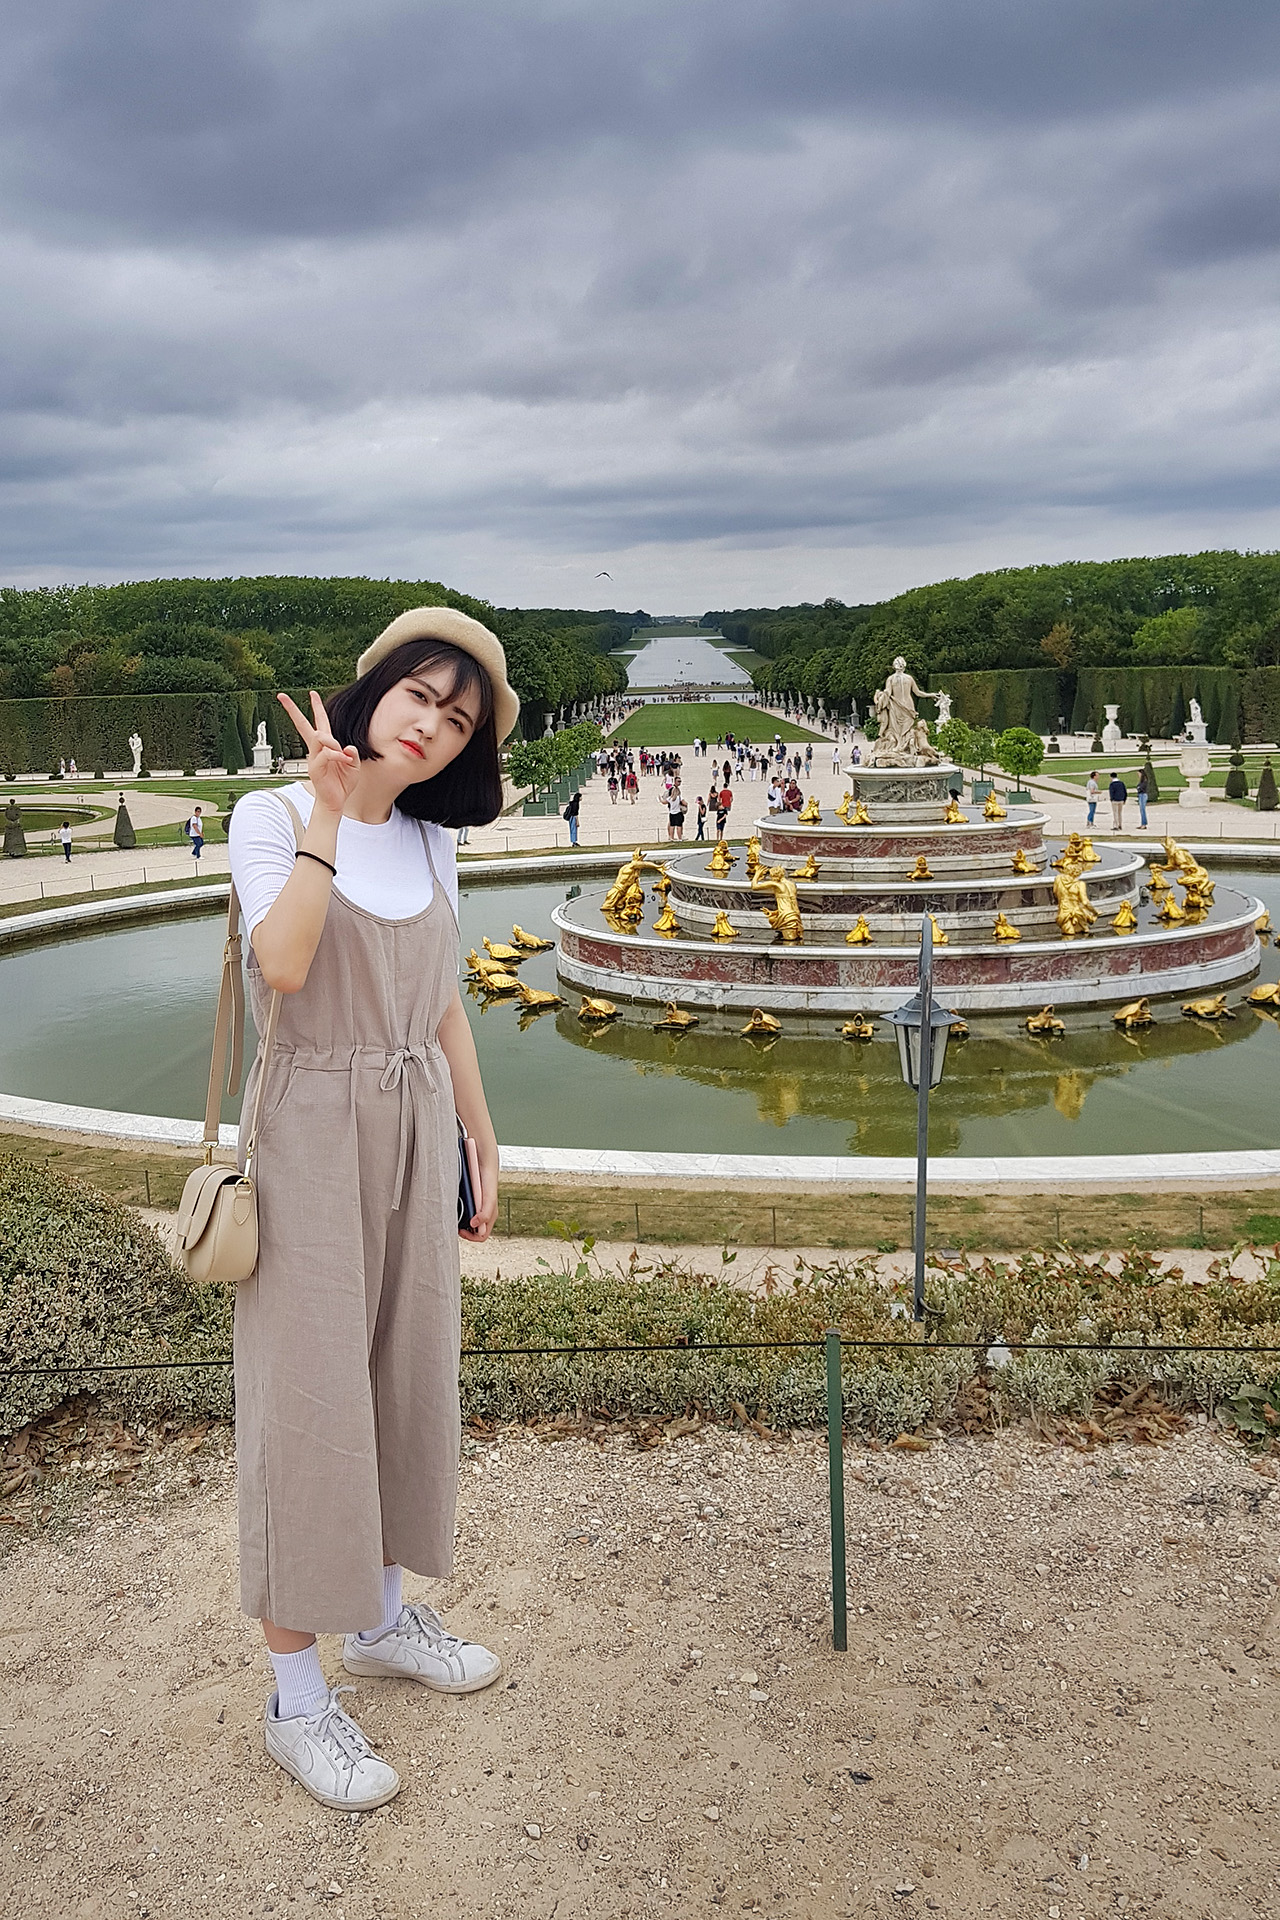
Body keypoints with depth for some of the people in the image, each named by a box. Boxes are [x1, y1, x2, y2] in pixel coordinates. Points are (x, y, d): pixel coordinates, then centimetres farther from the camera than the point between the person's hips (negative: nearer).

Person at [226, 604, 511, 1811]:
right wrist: (327, 808, -23)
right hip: (312, 1133, -6)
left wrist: (482, 1147, 13)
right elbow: (284, 966, -26)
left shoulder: (430, 841, 8)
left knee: (406, 1375, 14)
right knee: (308, 1396, 0)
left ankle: (382, 1617, 35)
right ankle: (296, 1699, 15)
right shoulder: (271, 817, -8)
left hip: (416, 1130, 6)